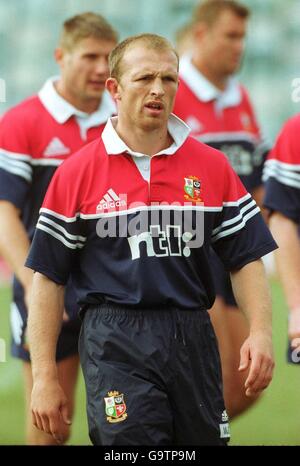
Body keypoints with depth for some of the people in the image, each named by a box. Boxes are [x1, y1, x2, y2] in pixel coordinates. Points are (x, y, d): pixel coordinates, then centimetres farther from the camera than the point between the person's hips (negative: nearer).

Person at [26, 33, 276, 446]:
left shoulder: (212, 167, 8)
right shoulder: (77, 172, 1)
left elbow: (246, 259, 9)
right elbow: (48, 277, 3)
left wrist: (261, 333, -7)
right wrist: (44, 377, -2)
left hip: (193, 339, 3)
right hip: (116, 342, -3)